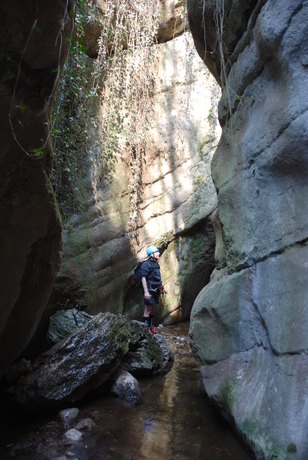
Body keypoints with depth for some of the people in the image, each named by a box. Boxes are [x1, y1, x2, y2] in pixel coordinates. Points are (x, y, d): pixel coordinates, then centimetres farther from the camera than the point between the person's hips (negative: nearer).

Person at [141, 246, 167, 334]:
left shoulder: (156, 264, 16)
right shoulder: (146, 264, -12)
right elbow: (143, 278, -19)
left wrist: (162, 288, 24)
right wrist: (146, 292, -26)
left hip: (156, 290, 8)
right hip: (150, 290, -8)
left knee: (153, 310, 14)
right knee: (148, 310, -3)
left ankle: (151, 326, 23)